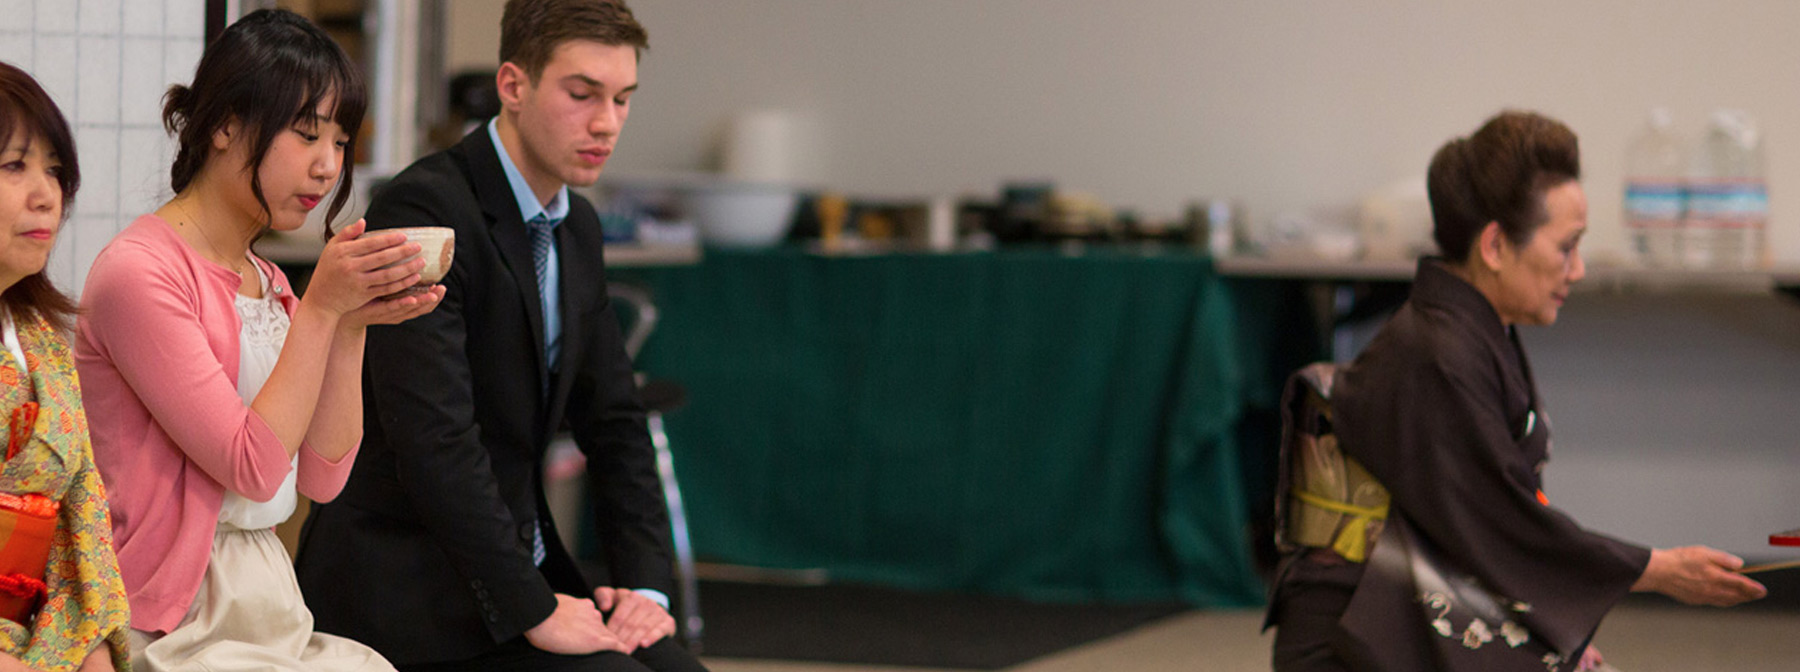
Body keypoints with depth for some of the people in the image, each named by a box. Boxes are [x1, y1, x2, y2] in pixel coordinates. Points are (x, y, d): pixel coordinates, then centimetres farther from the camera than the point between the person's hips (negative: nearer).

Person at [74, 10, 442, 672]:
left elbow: (323, 478, 8)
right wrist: (321, 309, -13)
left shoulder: (268, 285, 15)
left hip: (272, 609, 8)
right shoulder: (138, 270, -11)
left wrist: (352, 327, -2)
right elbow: (254, 467, -15)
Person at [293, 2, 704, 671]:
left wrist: (645, 583, 0)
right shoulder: (422, 209, -17)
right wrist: (532, 610, -24)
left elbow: (613, 421, 15)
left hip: (520, 568, 8)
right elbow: (433, 434, -24)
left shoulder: (576, 227, 12)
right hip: (406, 585, -8)